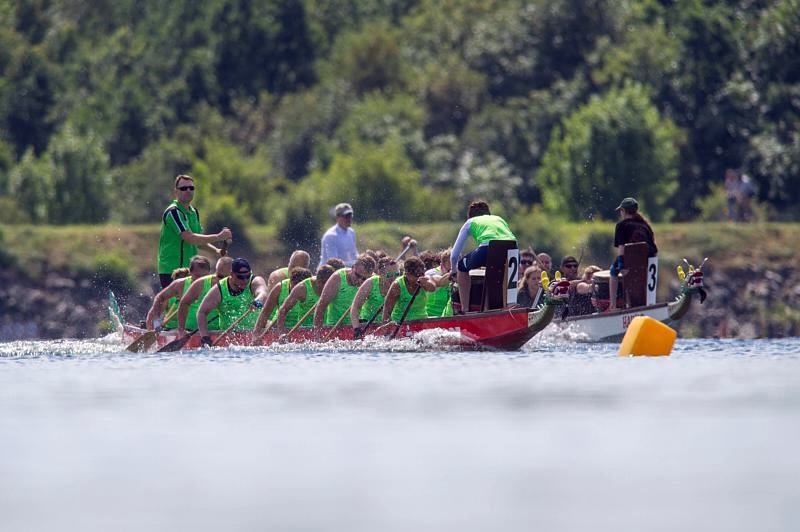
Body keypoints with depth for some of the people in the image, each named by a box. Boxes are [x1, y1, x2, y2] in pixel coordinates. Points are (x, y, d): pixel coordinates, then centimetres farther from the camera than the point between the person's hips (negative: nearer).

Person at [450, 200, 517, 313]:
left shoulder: (470, 222, 30)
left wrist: (453, 272, 50)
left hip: (488, 248, -3)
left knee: (462, 266, 24)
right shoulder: (499, 219, 39)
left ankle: (465, 309, 16)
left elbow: (454, 255, 31)